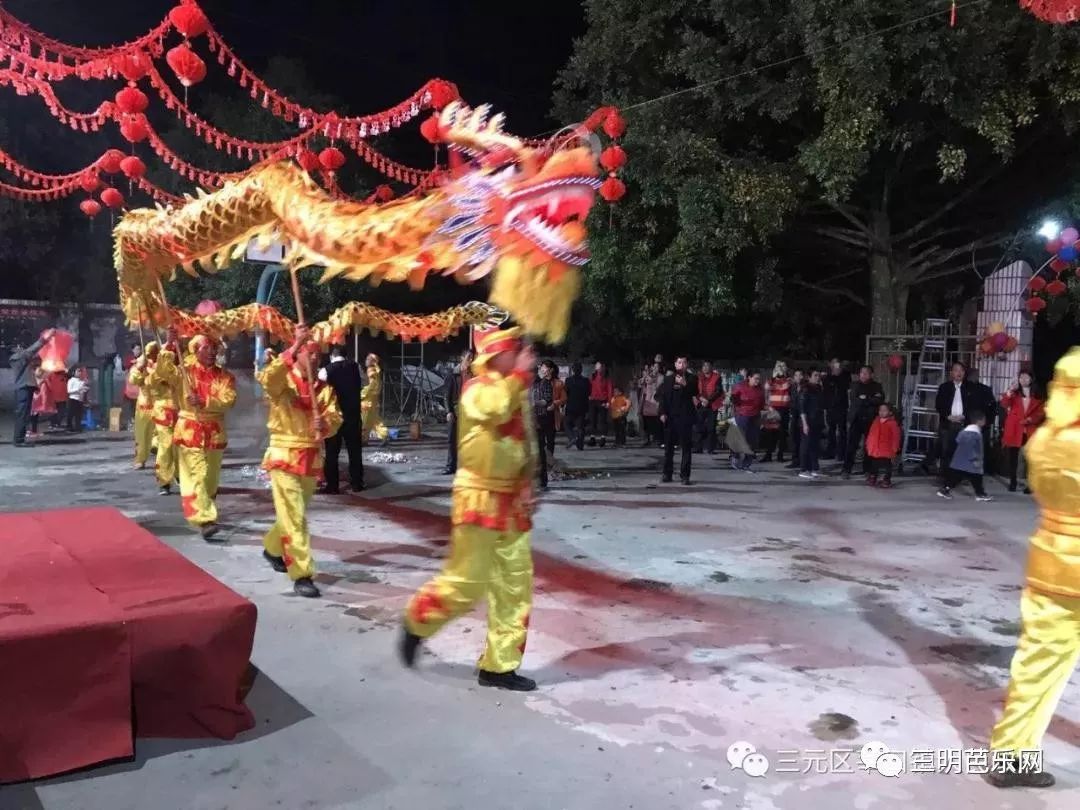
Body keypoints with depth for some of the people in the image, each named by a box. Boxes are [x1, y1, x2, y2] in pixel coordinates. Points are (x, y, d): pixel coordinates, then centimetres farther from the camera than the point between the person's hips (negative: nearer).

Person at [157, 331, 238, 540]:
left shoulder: (225, 376, 2)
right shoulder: (184, 372, 0)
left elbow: (228, 400, -12)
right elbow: (163, 370, -18)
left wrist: (204, 402, -25)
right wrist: (170, 345, -24)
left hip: (215, 432, 3)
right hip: (189, 431, -3)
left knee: (211, 476, 14)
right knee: (196, 476, -11)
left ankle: (205, 512, 33)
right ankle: (204, 519, -17)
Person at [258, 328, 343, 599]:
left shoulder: (324, 388, 7)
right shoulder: (283, 381, -7)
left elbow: (335, 421, -2)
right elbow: (267, 378, -31)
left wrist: (324, 424, -27)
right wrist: (295, 346, -35)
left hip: (312, 457, 5)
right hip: (284, 455, -5)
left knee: (294, 514, 20)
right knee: (294, 517, -9)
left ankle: (272, 548, 46)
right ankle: (302, 575, -6)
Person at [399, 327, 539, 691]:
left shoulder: (518, 392, 11)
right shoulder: (477, 389, -12)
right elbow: (494, 409, -37)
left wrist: (528, 487, 8)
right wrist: (521, 374, -27)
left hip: (512, 502, 8)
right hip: (480, 499, -8)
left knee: (516, 587, 7)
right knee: (466, 583, -2)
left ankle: (500, 665, 17)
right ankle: (416, 624, 25)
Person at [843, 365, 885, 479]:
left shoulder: (877, 386, 8)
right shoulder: (855, 385, 7)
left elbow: (880, 400, -8)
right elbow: (854, 400, -8)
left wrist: (865, 399, -11)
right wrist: (872, 399, -9)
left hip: (871, 420, 1)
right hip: (856, 419, -1)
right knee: (852, 445, -5)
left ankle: (868, 469, 16)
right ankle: (847, 469, -3)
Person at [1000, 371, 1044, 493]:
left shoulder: (1038, 396, 10)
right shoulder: (1014, 394, 9)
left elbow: (1041, 413, 5)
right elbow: (1004, 404, -9)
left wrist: (1030, 419, -12)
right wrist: (1011, 390, -20)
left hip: (1031, 431, 0)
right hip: (1014, 429, 0)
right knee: (1013, 457, 2)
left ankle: (1030, 485, 0)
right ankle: (1012, 483, 8)